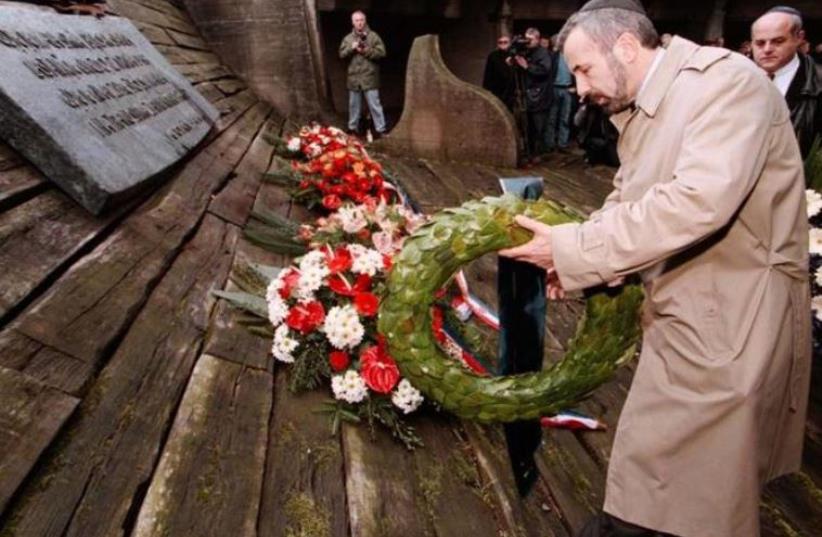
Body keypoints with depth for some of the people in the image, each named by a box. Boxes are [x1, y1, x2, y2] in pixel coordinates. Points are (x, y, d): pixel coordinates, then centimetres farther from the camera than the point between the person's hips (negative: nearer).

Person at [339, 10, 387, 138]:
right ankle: (353, 127, 26)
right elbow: (342, 54, 3)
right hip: (354, 77, 4)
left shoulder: (373, 36, -1)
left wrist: (366, 51, -16)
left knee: (374, 105, -5)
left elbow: (381, 52, -8)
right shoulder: (348, 38, 10)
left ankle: (380, 129, -1)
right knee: (354, 105, 14)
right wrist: (352, 48, -13)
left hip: (369, 77, -4)